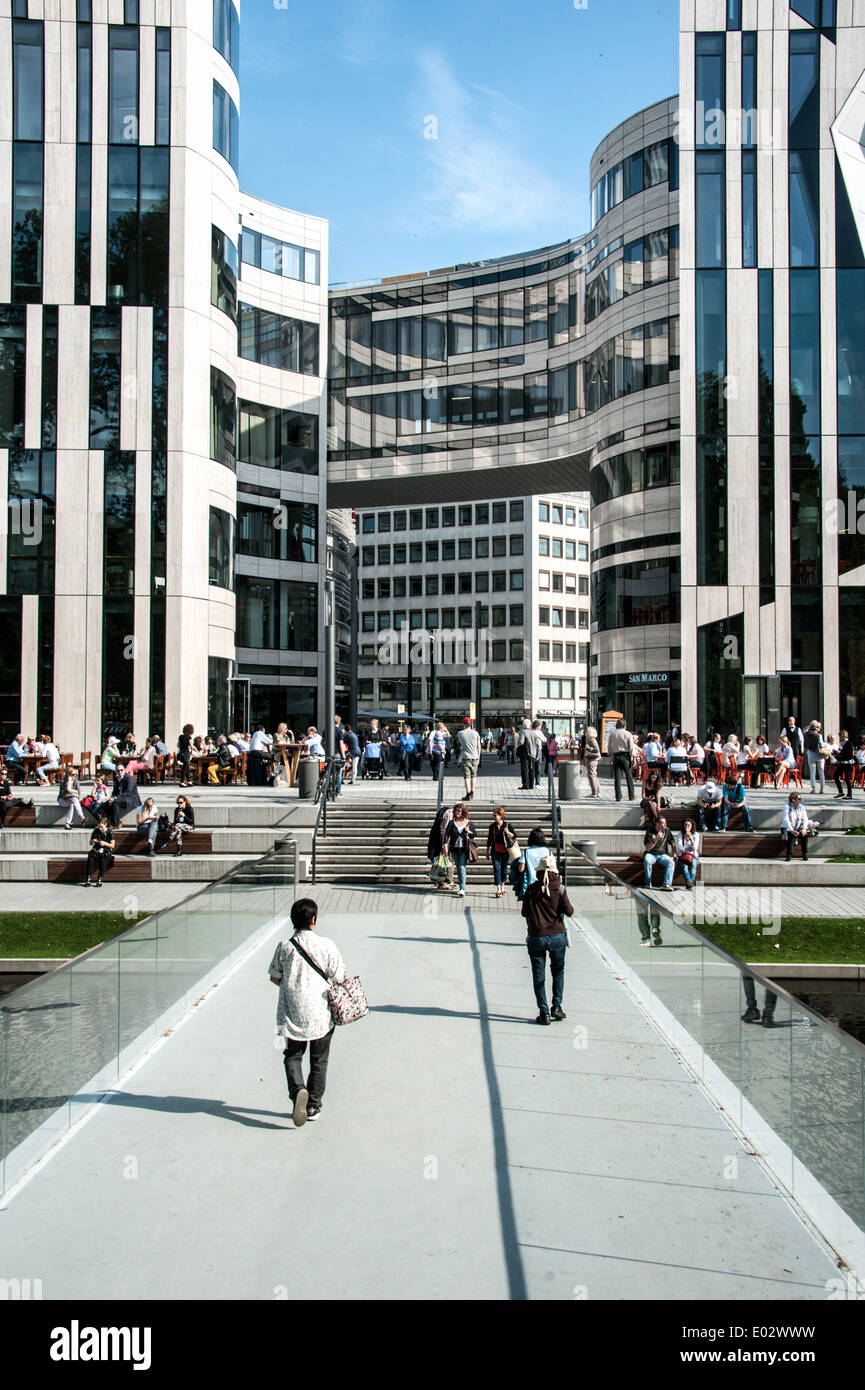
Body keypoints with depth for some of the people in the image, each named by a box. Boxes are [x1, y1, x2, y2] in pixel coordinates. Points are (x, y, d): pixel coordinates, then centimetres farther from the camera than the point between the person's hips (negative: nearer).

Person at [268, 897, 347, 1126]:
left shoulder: (284, 947, -6)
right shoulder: (326, 945, -12)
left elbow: (274, 977, 4)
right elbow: (339, 978, -7)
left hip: (292, 1012, 1)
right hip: (320, 1013, -1)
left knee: (292, 1056, 16)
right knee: (319, 1061, 15)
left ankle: (298, 1090, -11)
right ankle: (313, 1105, 19)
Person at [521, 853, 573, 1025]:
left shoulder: (531, 889, -3)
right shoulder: (560, 888, -7)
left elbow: (525, 912, 3)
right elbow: (569, 912, -5)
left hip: (536, 938, 0)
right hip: (557, 936, 0)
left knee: (538, 976, 8)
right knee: (558, 971, 19)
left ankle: (544, 1012, 7)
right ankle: (556, 1007, 14)